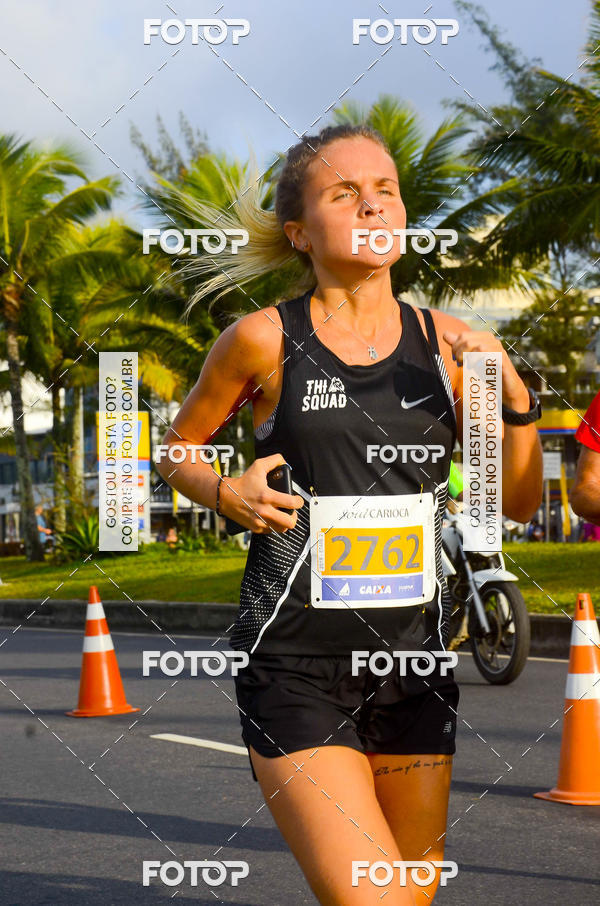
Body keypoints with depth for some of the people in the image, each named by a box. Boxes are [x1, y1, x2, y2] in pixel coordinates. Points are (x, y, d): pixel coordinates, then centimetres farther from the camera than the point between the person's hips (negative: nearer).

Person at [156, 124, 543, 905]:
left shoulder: (444, 342, 5)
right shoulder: (265, 340, -3)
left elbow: (518, 501, 10)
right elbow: (177, 447, 12)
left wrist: (513, 400, -7)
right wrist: (225, 493, -8)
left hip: (413, 657, 4)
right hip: (295, 662, -4)